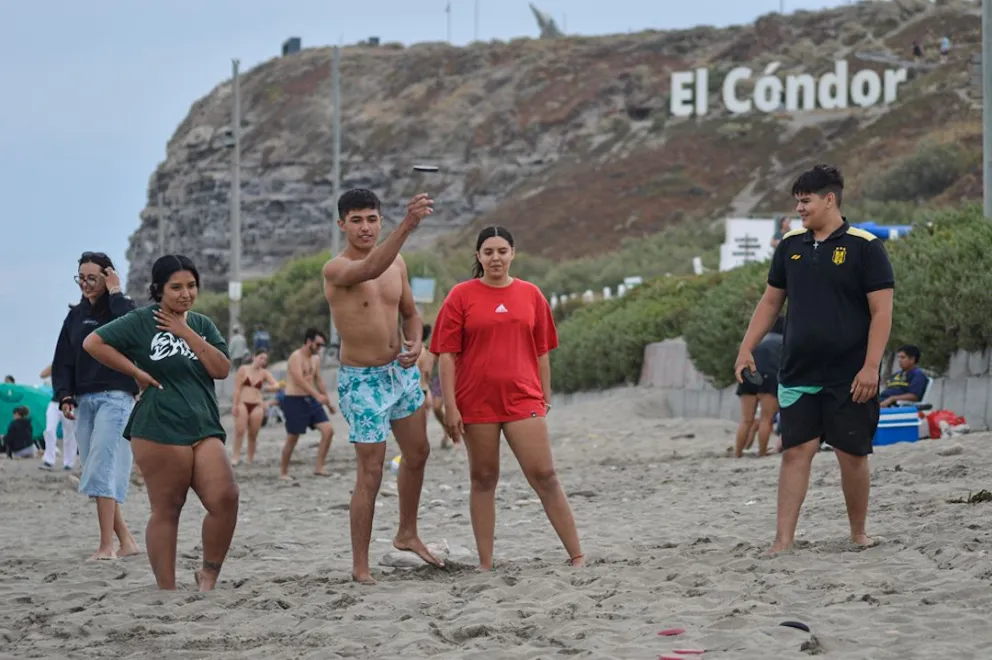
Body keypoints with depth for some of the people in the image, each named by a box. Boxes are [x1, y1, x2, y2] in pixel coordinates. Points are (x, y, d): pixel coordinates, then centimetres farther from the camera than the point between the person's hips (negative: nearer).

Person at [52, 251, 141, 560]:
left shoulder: (122, 306, 1)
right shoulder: (76, 315, 15)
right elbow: (63, 360, 14)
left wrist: (114, 293, -15)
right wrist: (64, 396, 0)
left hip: (115, 398, -6)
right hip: (84, 401, 6)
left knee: (102, 472, -16)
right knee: (95, 474, 3)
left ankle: (107, 546, -17)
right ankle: (126, 541, 10)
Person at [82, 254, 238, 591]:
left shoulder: (202, 325, 16)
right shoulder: (142, 321, 0)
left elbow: (222, 369, 3)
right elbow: (93, 343, -8)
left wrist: (186, 333, -4)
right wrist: (137, 372, -8)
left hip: (205, 429, 5)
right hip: (160, 430, -5)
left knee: (225, 499, -11)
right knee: (166, 511, -3)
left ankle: (209, 574, 6)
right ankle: (167, 588, 3)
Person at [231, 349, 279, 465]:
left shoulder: (264, 373, 9)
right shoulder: (243, 370, 3)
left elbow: (276, 385, 2)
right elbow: (237, 388, -1)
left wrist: (267, 388, -19)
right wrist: (235, 405, -8)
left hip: (256, 406, 3)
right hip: (242, 404, -2)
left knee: (253, 434, 3)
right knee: (239, 431, -15)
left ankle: (251, 459, 11)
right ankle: (235, 456, -14)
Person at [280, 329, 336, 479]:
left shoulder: (316, 359, 13)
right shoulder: (296, 357, -14)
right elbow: (300, 380, -26)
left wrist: (328, 401, 22)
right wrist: (318, 395, -36)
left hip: (311, 399, 8)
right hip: (294, 400, -8)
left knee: (328, 430, -5)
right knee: (292, 438, -1)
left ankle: (319, 467, -1)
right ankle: (283, 472, 13)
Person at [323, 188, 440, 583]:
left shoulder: (397, 264, 3)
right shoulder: (336, 269, -19)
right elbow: (370, 270, -41)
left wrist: (416, 342, -7)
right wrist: (407, 226, -55)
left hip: (401, 370, 7)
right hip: (362, 380, -7)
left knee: (417, 452, 20)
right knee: (370, 472, -7)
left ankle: (407, 534, 40)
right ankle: (360, 565, 3)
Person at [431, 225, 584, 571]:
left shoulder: (530, 295, 8)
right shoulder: (461, 296, 1)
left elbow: (541, 351, 13)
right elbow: (447, 354, -1)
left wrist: (545, 397, 10)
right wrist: (450, 406, -6)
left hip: (523, 400, 1)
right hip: (476, 402, -1)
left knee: (545, 476, -4)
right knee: (483, 479, 7)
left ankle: (576, 555, -1)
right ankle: (485, 564, 10)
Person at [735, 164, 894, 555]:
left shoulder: (864, 247, -7)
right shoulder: (791, 246, 9)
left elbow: (881, 311, -9)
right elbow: (771, 301, 17)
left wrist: (871, 366, -16)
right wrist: (747, 349, 9)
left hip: (849, 378, -4)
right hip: (798, 375, 4)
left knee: (852, 455, 3)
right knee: (795, 452, -1)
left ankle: (859, 533, 21)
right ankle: (783, 540, -3)